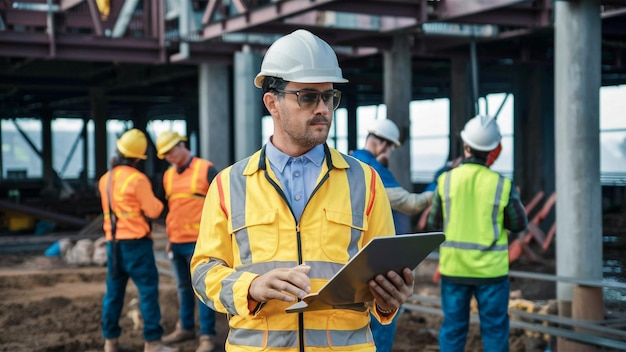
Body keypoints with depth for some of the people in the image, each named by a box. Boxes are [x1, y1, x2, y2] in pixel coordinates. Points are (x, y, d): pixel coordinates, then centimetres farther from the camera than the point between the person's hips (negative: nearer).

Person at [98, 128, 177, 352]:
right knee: (148, 290, -3)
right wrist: (157, 201, 10)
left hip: (113, 241, 7)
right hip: (136, 242, -7)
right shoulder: (137, 179, -13)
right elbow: (153, 211, -11)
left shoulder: (105, 179, 8)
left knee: (114, 291, 13)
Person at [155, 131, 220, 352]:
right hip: (177, 242, 6)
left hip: (198, 242, -6)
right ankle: (185, 328, 26)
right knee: (183, 288, 14)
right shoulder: (168, 175, 14)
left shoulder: (206, 170, -6)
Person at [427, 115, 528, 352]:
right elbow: (519, 224, 1)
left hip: (454, 267, 2)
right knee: (494, 329, 9)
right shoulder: (503, 185, -11)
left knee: (453, 328, 11)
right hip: (491, 269, -1)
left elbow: (434, 224, 2)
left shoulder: (446, 180, -7)